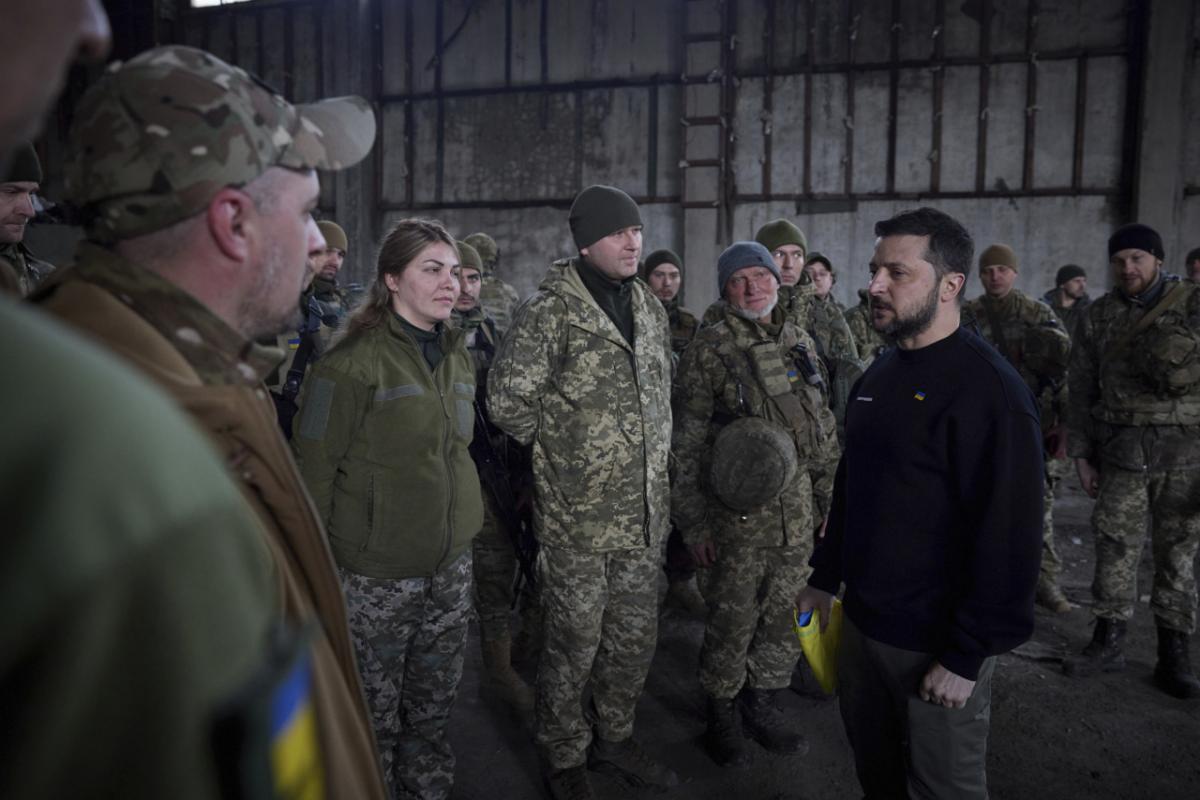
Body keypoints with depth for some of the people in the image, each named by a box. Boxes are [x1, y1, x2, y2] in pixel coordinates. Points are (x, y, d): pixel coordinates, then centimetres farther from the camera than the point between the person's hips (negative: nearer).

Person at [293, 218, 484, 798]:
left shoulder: (456, 353, 7)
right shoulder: (353, 362, -15)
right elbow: (315, 468, -12)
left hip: (451, 561, 6)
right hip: (377, 570, -6)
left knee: (436, 697, 18)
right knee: (376, 708, 10)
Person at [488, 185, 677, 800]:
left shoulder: (650, 307, 9)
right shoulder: (551, 311, -13)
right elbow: (508, 401, -14)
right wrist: (564, 443, -4)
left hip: (644, 512, 6)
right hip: (576, 516, -6)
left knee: (635, 639, 18)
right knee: (573, 645, 8)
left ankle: (614, 739, 41)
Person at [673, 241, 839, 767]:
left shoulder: (800, 344, 9)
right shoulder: (709, 350, -8)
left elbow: (823, 427, 16)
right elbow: (685, 443, -8)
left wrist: (829, 495, 14)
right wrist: (693, 521, -9)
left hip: (798, 514, 5)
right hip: (738, 514, -5)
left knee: (783, 617, 16)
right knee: (732, 624, 7)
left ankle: (763, 705, 36)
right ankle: (721, 714, 29)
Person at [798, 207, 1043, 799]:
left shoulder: (988, 389, -19)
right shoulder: (881, 373, 7)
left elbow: (1008, 536, -21)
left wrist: (967, 657, -19)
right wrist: (825, 576, 15)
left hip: (938, 643, -7)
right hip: (862, 621, 7)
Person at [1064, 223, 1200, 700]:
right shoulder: (1099, 316, 6)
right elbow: (1082, 388, 9)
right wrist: (1081, 453, 6)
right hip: (1122, 452, 2)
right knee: (1116, 548, 5)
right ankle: (1108, 641, 18)